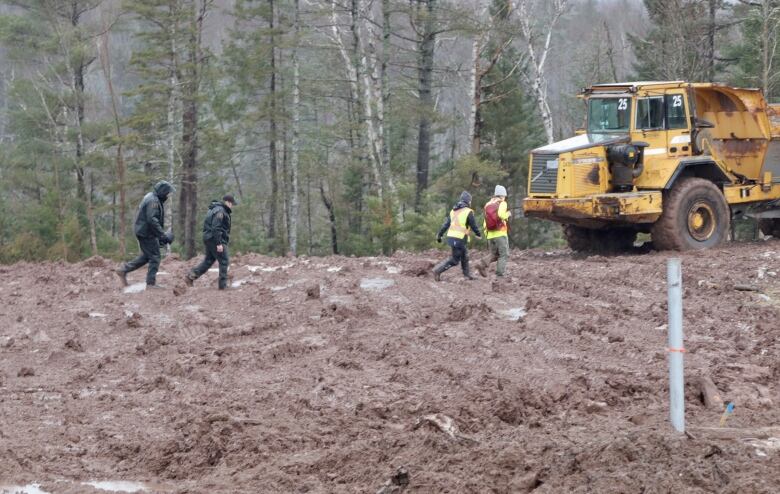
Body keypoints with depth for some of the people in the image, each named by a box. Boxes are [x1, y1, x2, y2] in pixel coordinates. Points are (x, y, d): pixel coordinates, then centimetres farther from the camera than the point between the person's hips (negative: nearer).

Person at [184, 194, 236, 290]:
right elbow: (216, 228, -23)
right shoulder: (220, 211, -16)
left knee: (208, 260, 14)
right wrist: (219, 243, -25)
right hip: (215, 239, -10)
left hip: (209, 239, 10)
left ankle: (191, 276, 8)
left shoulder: (215, 210, 18)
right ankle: (223, 285, -4)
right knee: (224, 261, -4)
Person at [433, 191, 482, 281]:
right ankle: (438, 270, -12)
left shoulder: (453, 211, 11)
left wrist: (439, 235, 10)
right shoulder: (468, 212, -9)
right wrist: (479, 234, 13)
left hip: (451, 237, 8)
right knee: (454, 260, -2)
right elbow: (474, 226, -5)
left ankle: (467, 274, 28)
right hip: (460, 239, -8)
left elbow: (445, 224, 9)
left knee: (465, 255, 21)